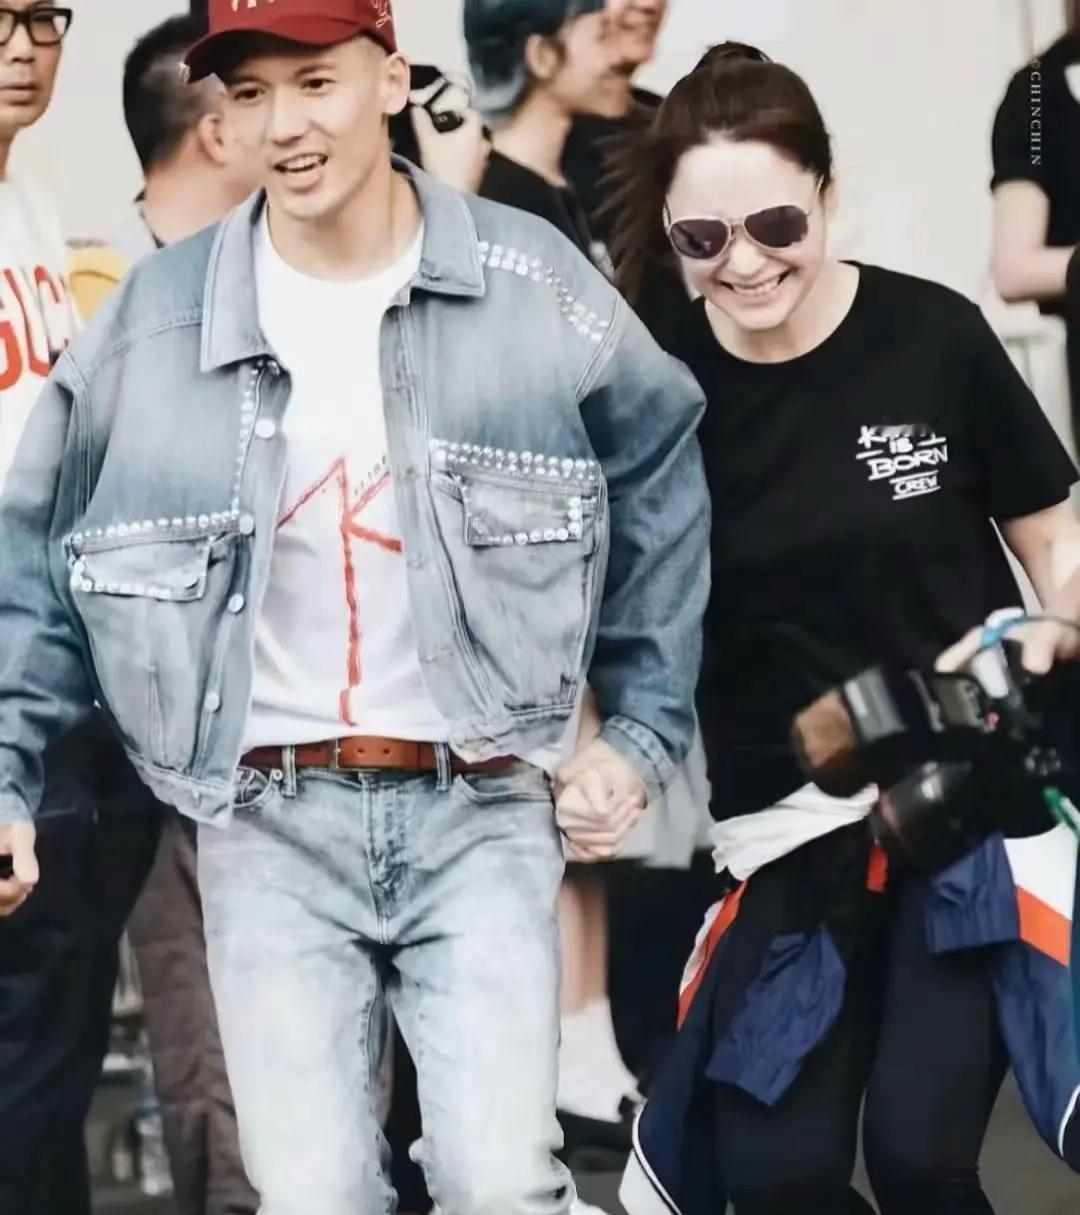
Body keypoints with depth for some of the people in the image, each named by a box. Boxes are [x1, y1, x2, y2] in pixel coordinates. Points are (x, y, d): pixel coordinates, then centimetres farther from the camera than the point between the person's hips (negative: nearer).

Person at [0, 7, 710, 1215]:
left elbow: (658, 485, 11)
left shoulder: (531, 285, -2)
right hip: (268, 821, 1)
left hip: (479, 808, -1)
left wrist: (641, 731, 10)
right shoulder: (153, 318, -1)